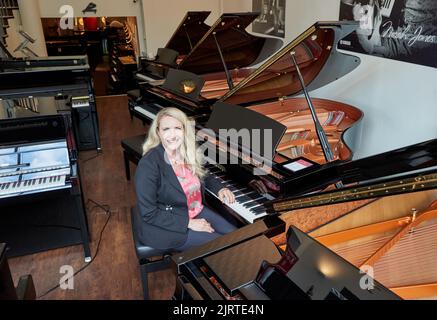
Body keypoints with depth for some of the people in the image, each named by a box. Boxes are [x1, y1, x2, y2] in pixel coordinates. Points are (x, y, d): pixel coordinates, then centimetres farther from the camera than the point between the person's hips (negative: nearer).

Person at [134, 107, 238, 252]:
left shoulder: (188, 152, -4)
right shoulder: (148, 164, -25)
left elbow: (202, 175, 19)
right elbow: (149, 214, -23)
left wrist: (219, 189, 1)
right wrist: (188, 223, -22)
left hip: (197, 211, 7)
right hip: (165, 225, -7)